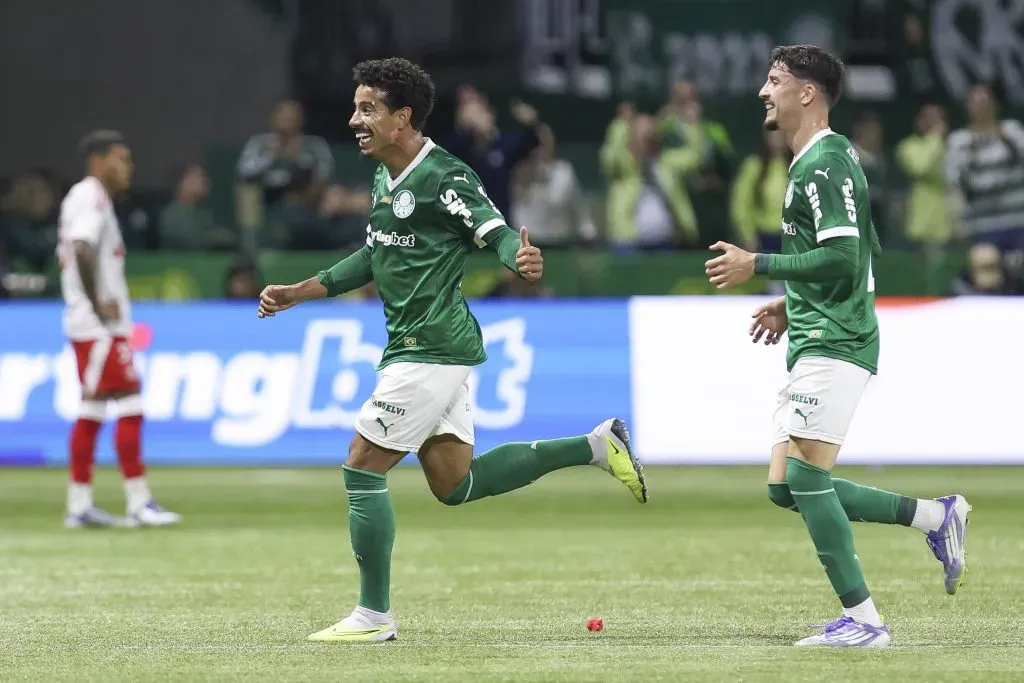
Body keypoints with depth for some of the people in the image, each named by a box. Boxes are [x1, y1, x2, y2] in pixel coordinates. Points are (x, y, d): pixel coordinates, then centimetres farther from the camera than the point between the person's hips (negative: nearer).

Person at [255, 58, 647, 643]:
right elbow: (376, 257, 26)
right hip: (420, 348, 10)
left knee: (363, 471, -6)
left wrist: (521, 260, -42)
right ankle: (596, 446, 16)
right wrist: (301, 293, 26)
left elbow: (497, 232, -18)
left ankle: (374, 615, 3)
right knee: (455, 483, 11)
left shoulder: (444, 177, -15)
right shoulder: (386, 178, 14)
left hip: (432, 349, -10)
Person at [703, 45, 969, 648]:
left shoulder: (825, 164, -14)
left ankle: (863, 620, -10)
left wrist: (756, 266, -17)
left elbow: (843, 257, -23)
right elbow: (862, 253, 26)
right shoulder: (818, 161, 19)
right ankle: (936, 517, 12)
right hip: (817, 341, 11)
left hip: (833, 345, -11)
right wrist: (793, 305, 24)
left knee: (804, 476, -13)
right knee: (786, 487, 7)